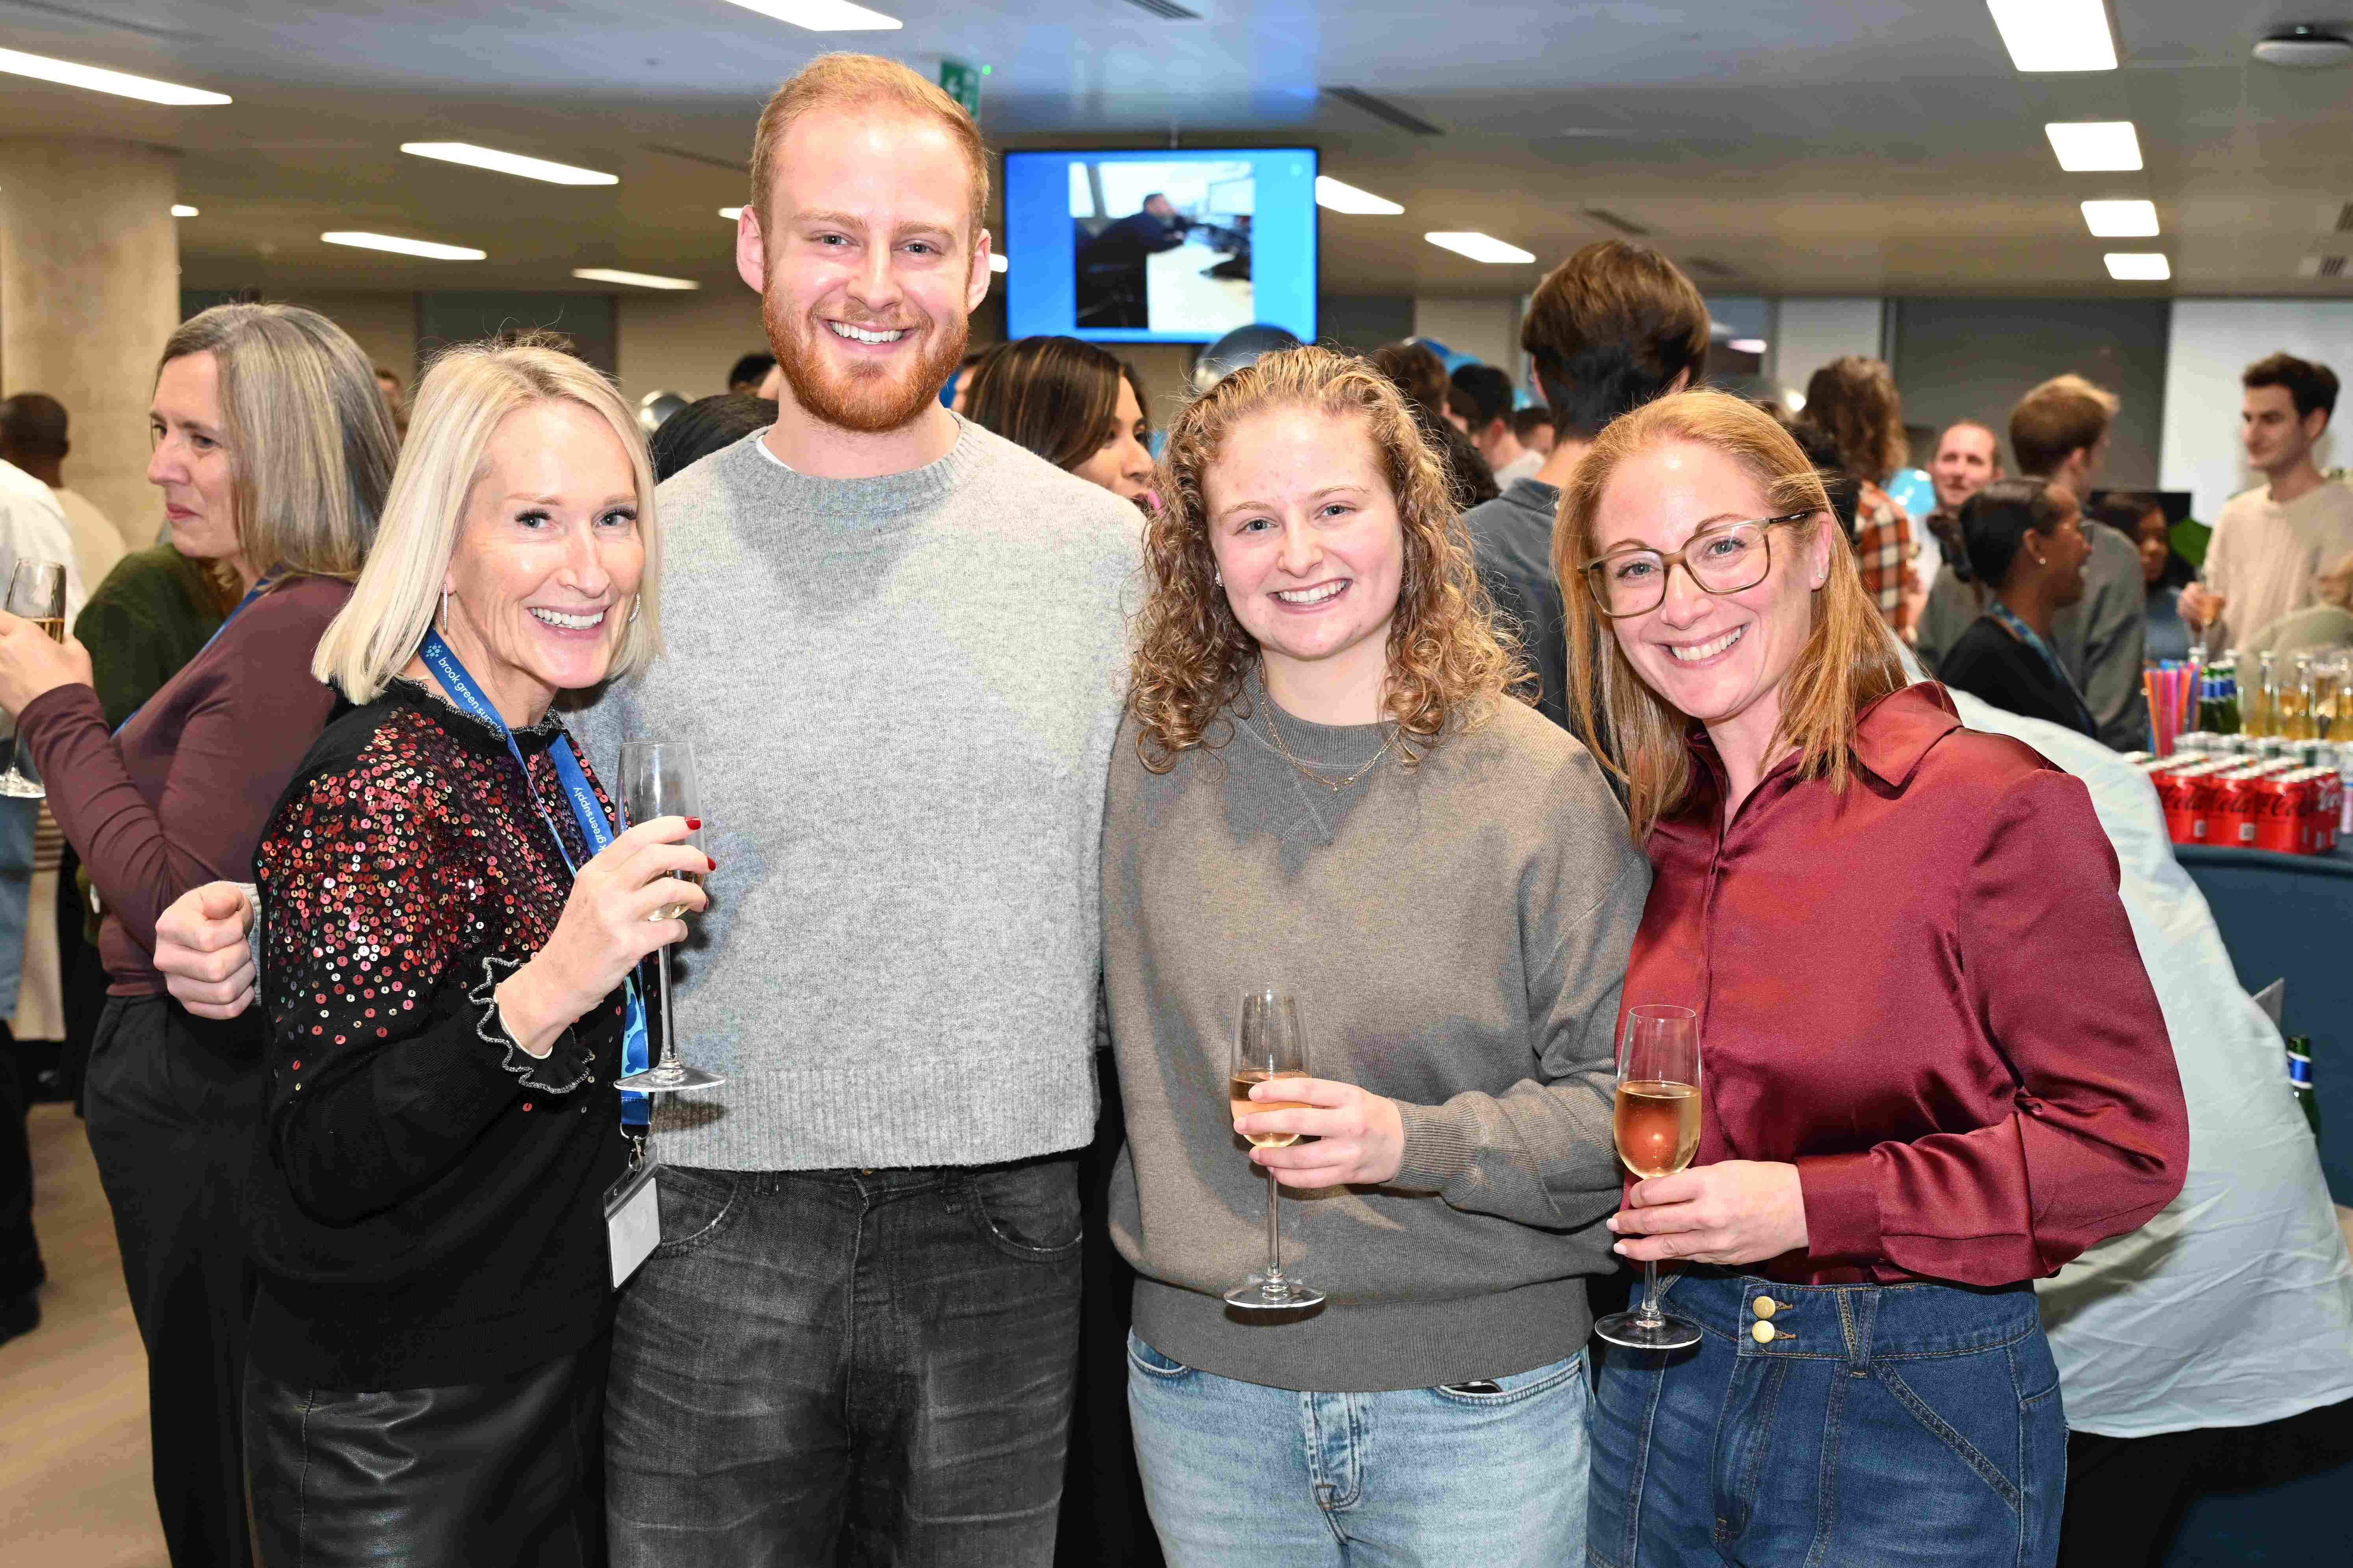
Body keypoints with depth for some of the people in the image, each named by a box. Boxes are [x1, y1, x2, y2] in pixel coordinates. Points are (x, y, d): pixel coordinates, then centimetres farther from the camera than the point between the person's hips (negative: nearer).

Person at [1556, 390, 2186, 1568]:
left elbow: (2127, 1142, -15)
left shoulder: (1996, 808, -14)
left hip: (1919, 1423, -5)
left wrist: (1816, 1205, -22)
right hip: (1662, 1391, 5)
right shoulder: (1647, 829, 5)